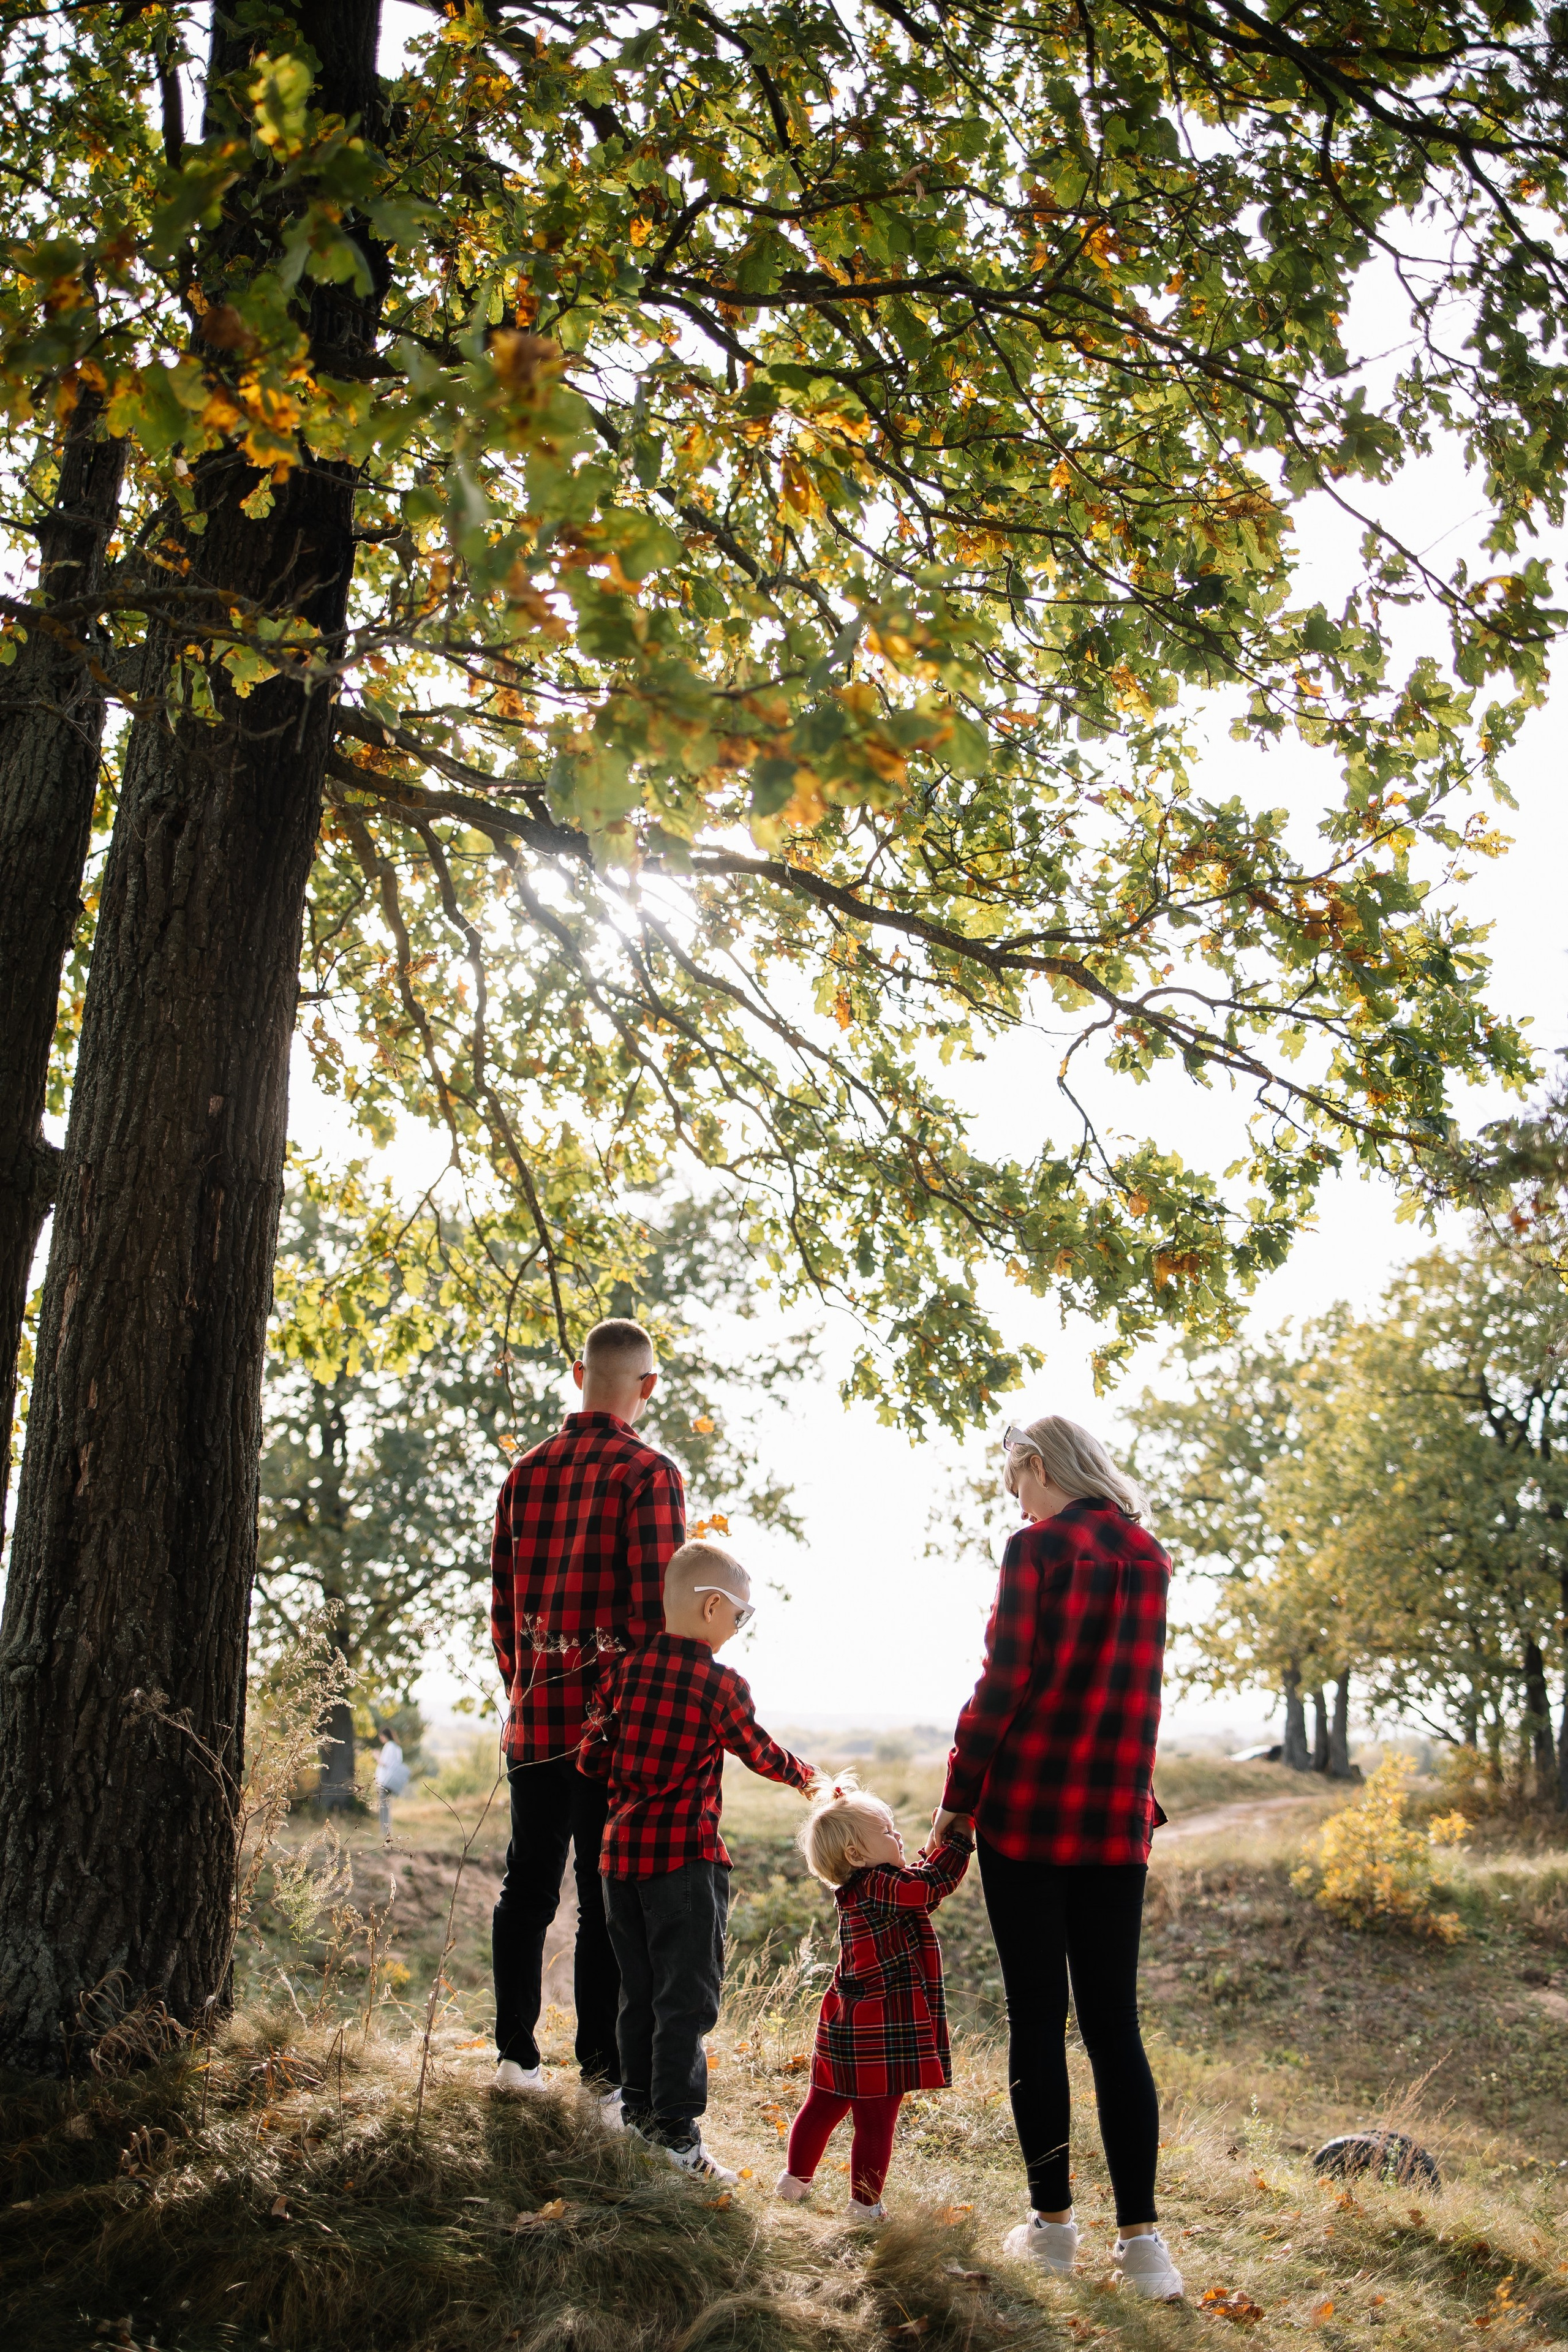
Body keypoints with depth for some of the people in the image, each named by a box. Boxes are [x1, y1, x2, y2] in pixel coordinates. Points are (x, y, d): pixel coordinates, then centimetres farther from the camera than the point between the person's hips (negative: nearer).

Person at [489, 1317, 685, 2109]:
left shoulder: (527, 1472, 7)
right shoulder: (649, 1474, -10)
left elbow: (502, 1601, 11)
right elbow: (656, 1604, -15)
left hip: (535, 1711, 5)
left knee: (527, 1882, 14)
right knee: (608, 1888, 3)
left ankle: (516, 2052, 22)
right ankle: (603, 2066, 9)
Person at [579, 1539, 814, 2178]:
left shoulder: (626, 1669, 3)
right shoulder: (721, 1684, -10)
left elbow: (593, 1756, 5)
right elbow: (760, 1754, 5)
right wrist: (807, 1777, 24)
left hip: (621, 1848, 6)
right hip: (686, 1855, -6)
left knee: (639, 1987, 17)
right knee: (687, 1994, -1)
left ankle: (638, 2102, 28)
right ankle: (676, 2126, -2)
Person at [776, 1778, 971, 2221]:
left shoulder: (861, 1892, 9)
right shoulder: (879, 1886, -18)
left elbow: (922, 1875, 16)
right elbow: (935, 1881, -24)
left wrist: (940, 1838, 6)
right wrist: (959, 1834, -14)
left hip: (844, 2030, 9)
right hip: (881, 2035, -9)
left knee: (823, 2106, 21)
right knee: (875, 2123, 4)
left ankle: (796, 2180, 34)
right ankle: (865, 2205, 13)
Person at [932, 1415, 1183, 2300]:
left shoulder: (1038, 1547, -8)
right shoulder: (1151, 1558, 10)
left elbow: (1004, 1683, -11)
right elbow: (1134, 1687, 13)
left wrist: (957, 1798, -5)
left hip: (1027, 1811, -4)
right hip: (1117, 1821, 5)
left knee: (1037, 2015, 6)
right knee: (1114, 2024, 8)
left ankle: (1053, 2221, 12)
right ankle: (1139, 2234, 4)